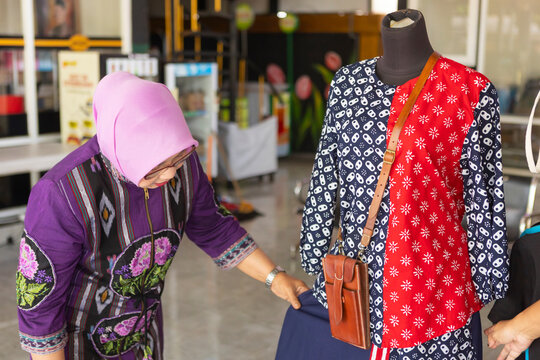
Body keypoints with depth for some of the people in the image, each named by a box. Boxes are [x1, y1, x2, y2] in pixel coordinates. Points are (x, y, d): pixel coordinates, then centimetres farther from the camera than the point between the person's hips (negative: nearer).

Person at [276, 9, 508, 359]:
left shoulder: (472, 91, -5)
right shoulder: (348, 82, 5)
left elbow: (481, 188, -2)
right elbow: (326, 171, 8)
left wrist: (487, 272, 1)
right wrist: (315, 248, 10)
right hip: (355, 266, 4)